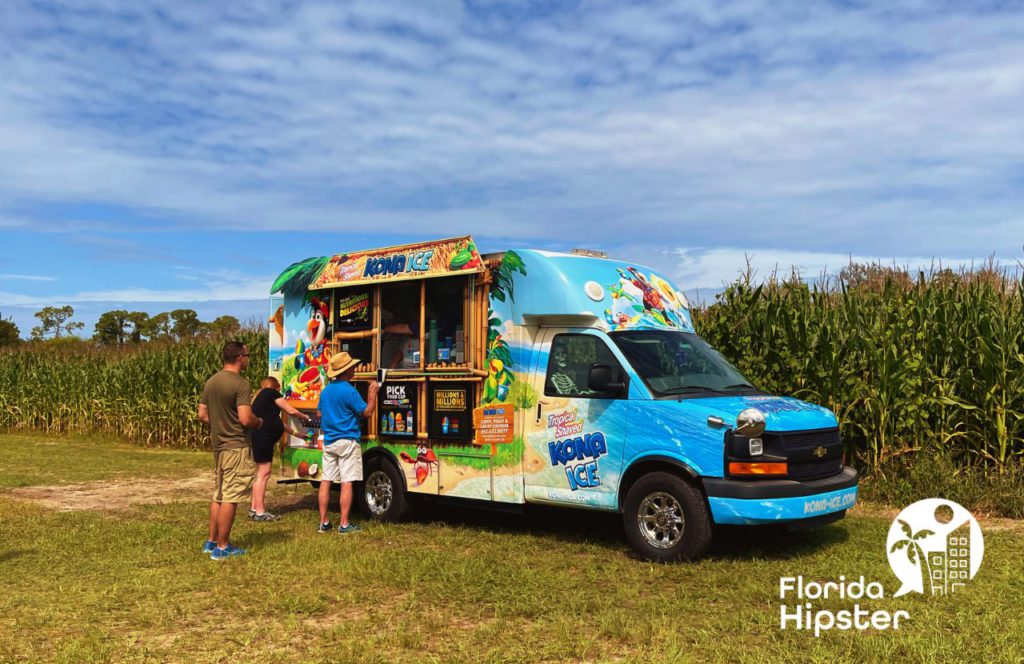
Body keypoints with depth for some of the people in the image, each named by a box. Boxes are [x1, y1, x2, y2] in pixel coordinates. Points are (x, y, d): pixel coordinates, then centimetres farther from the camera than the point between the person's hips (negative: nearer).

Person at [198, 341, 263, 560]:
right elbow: (246, 419, -23)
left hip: (218, 445, 9)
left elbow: (202, 415, 12)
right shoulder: (240, 384, -17)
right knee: (230, 498, -1)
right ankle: (222, 547, 5)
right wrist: (259, 422, -3)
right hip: (237, 447, -9)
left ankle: (212, 541, 25)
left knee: (218, 496, 18)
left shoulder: (211, 382, 8)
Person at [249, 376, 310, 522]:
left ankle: (254, 509, 17)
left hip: (261, 437, 10)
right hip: (262, 437, -10)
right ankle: (260, 512, -9)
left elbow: (275, 421, 30)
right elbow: (291, 411, -3)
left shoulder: (261, 397, 25)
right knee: (263, 473, -9)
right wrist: (304, 417, 17)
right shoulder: (271, 392, 0)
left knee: (261, 473, 14)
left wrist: (295, 433, 36)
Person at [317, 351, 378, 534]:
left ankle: (324, 522, 12)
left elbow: (319, 414, 19)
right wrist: (372, 393, 1)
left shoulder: (326, 390, 9)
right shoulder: (348, 391, -14)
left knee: (326, 481, 8)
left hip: (328, 441, 7)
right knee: (347, 482, -3)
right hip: (347, 441, -7)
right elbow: (367, 411, -10)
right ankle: (344, 524, -1)